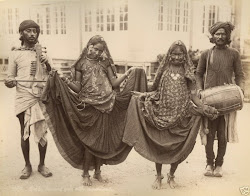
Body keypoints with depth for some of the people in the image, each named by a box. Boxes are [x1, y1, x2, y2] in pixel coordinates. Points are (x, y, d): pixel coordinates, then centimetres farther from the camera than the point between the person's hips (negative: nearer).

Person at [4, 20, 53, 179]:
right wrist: (9, 82, -15)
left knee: (42, 133, 4)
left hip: (42, 97, 1)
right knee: (25, 133, 6)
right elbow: (11, 79, 9)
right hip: (23, 98, -1)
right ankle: (27, 165, 21)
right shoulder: (15, 54, 6)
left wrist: (48, 64, -9)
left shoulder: (43, 53, 10)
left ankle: (42, 164, 21)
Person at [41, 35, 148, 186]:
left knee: (102, 140, 8)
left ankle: (98, 172, 23)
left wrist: (126, 75, -8)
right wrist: (66, 82, -18)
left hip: (105, 106, 3)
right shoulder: (81, 64, 3)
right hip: (88, 107, -2)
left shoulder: (105, 63, 9)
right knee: (88, 140, 0)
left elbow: (114, 83, 4)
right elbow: (77, 87, -1)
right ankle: (86, 174, 15)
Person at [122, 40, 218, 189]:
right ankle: (158, 176, 23)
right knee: (159, 145, 4)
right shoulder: (164, 69, 6)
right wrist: (140, 95, -4)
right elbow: (155, 90, 7)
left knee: (177, 147, 7)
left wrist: (205, 107, -15)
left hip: (181, 115, 0)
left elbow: (193, 95, -1)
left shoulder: (188, 72, 3)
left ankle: (171, 176, 28)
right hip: (162, 113, 1)